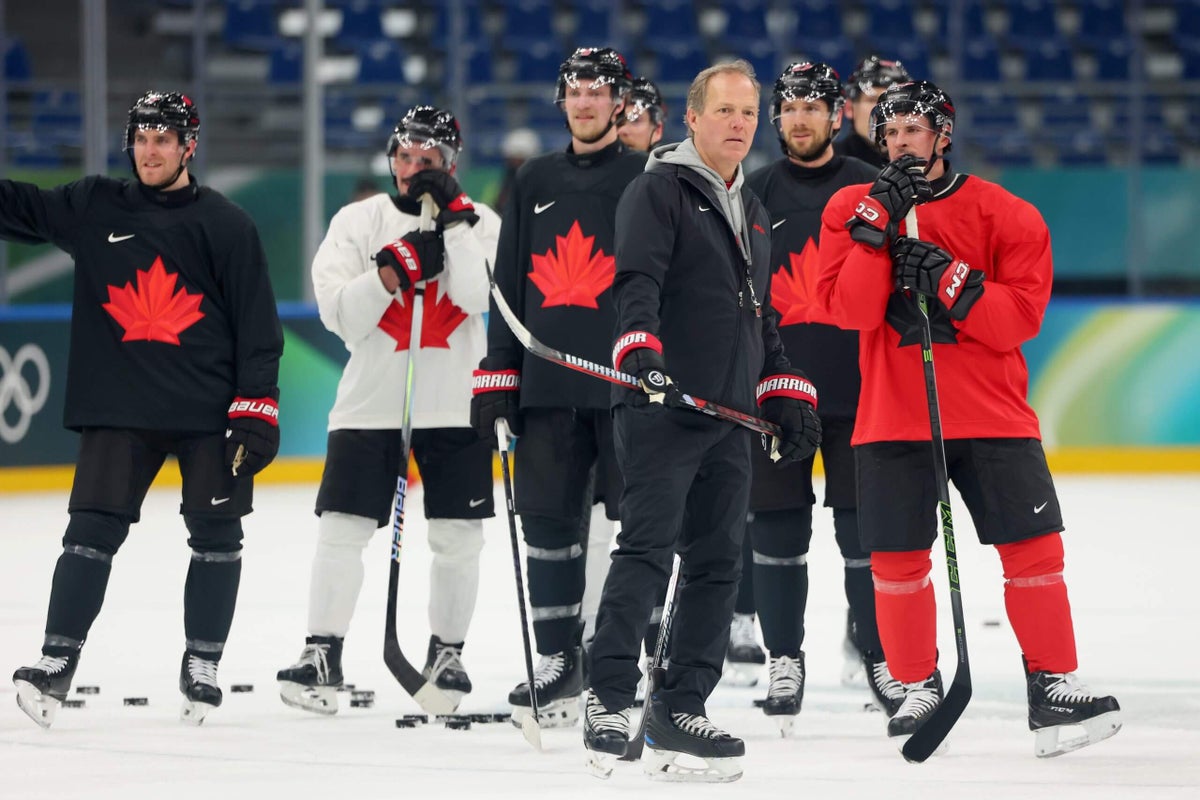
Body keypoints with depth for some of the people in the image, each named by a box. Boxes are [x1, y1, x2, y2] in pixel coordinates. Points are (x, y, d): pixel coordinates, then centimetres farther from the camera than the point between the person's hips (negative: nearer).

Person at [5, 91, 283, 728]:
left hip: (209, 412, -1)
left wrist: (257, 406, -7)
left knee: (216, 537, 2)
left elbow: (257, 322, -1)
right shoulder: (93, 209, 8)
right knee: (92, 532, -6)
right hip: (119, 411, 1)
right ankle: (56, 662, -5)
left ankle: (202, 665, 14)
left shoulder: (225, 225, 1)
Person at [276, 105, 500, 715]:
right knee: (341, 531, -5)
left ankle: (447, 652, 19)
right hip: (371, 403, 0)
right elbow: (340, 315, -6)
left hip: (455, 405, 0)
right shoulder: (357, 222, 4)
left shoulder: (480, 223, 3)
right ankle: (322, 655, 1)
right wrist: (393, 270, -19)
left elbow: (477, 297, -15)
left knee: (458, 538, 3)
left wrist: (452, 219, -17)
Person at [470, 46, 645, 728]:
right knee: (548, 520, 4)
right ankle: (559, 660, 12)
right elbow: (509, 286, 17)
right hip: (548, 385, 5)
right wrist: (497, 378, 10)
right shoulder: (536, 184, 15)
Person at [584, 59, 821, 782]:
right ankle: (609, 702, -13)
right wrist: (640, 349, -34)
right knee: (647, 550, -14)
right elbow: (637, 282, -17)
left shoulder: (752, 210, 22)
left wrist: (788, 396, 22)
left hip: (730, 420, 8)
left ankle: (680, 711, 8)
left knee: (718, 564, 5)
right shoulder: (659, 190, -3)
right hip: (661, 409, -8)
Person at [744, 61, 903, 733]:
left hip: (858, 392, -1)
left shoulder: (871, 190, 4)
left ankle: (881, 654, 10)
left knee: (866, 526, 0)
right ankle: (785, 658, 12)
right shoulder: (755, 193, 7)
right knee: (778, 527, 2)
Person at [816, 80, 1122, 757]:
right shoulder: (854, 209, 4)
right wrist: (881, 226, -18)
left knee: (1033, 548, -5)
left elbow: (1022, 315, -9)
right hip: (893, 415, 1)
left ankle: (1053, 682, 6)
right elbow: (850, 309, -9)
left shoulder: (1004, 214, 0)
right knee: (896, 561, -1)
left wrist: (948, 280, -21)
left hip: (991, 413, -1)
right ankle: (919, 688, 15)